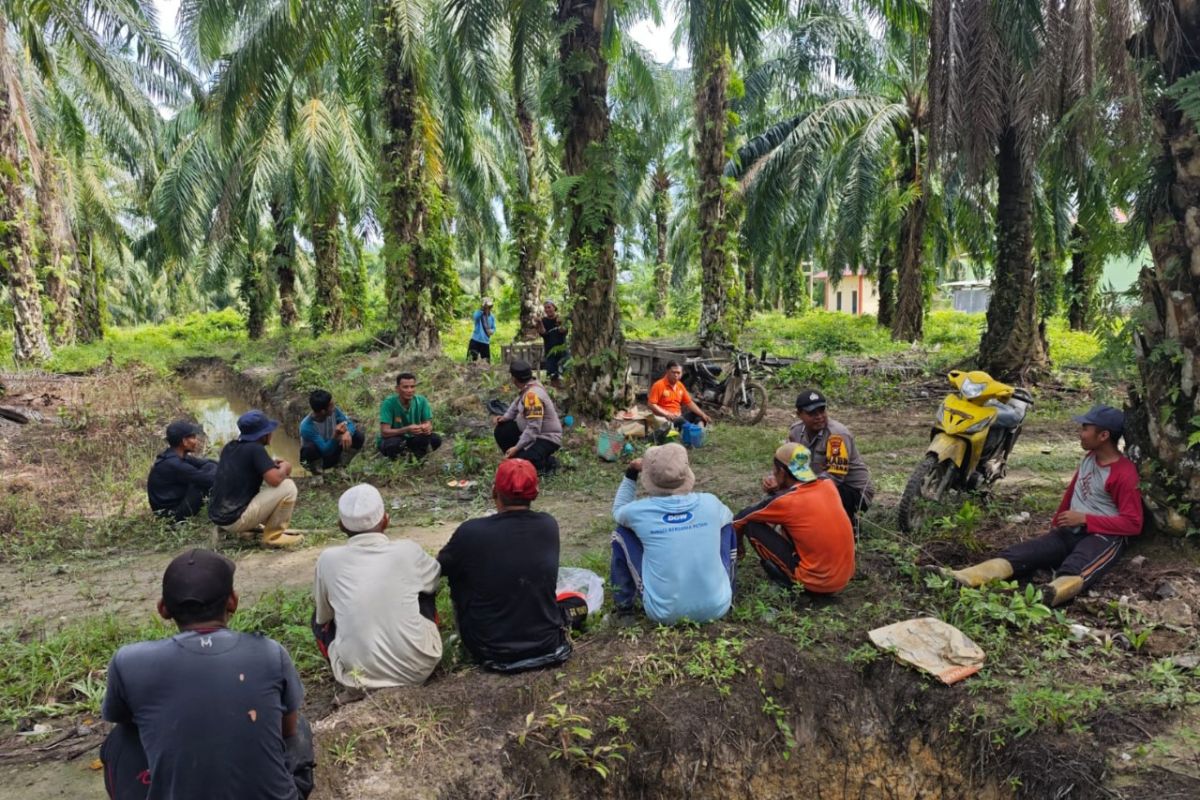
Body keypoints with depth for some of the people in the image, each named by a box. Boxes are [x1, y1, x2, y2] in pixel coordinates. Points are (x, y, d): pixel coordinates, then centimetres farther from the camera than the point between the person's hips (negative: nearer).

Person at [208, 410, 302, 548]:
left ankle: (247, 528, 17)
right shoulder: (255, 449, -13)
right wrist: (284, 468, 0)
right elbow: (275, 479, -22)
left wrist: (269, 465, 20)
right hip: (235, 519, -9)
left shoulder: (230, 447, 10)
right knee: (288, 486, -10)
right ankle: (273, 535, -1)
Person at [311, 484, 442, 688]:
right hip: (417, 668, 0)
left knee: (319, 618, 27)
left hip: (357, 675, 0)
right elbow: (435, 581, 17)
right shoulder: (408, 551, -5)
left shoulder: (328, 560, -5)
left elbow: (323, 616, 11)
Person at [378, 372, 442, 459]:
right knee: (394, 443, -37)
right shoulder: (389, 402, -23)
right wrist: (407, 429, -42)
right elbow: (384, 432, -27)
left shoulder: (421, 401, -12)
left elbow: (429, 425, -11)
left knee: (436, 439, -20)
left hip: (411, 439, 4)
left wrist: (427, 428, -37)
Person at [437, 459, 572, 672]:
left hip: (491, 651, -3)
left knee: (458, 573, 15)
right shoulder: (549, 526, -8)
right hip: (547, 644, 4)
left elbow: (440, 568, 1)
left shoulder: (472, 532, -19)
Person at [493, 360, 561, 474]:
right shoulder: (527, 386, -3)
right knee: (501, 430, 6)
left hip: (547, 438, -9)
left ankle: (547, 463, 2)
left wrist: (517, 447, -31)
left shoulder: (533, 395, -31)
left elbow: (533, 428, -34)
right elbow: (517, 404, 17)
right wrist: (505, 417, 0)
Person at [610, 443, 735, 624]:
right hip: (716, 608, 1)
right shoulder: (709, 503, -6)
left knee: (622, 533, 10)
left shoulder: (640, 511, -10)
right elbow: (727, 517, 21)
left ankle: (624, 603, 22)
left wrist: (631, 474, 22)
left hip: (663, 613, -1)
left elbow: (618, 510, 16)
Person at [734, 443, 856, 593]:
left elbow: (741, 518, 3)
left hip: (816, 583, -6)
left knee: (752, 524, -1)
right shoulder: (828, 485, 1)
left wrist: (737, 544, 22)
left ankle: (787, 581, 5)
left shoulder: (785, 501, -13)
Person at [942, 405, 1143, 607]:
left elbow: (1133, 523, -14)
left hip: (1105, 536, -5)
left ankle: (1060, 588, -74)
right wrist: (1057, 522, 29)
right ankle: (974, 576, -48)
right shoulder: (1089, 457, 16)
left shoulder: (1125, 474, -9)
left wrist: (1085, 519, -16)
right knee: (1031, 549, -23)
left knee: (1081, 562, -40)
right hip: (1071, 531, 5)